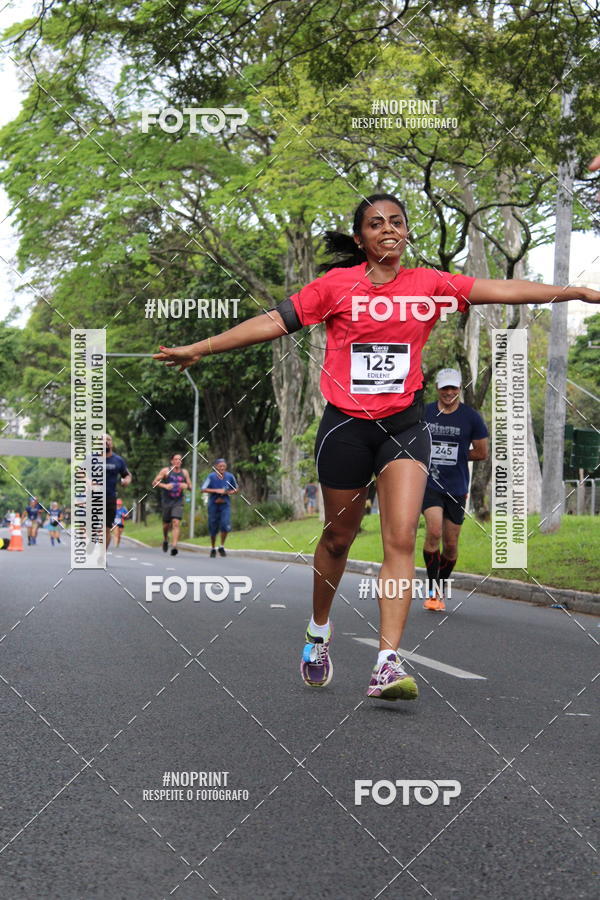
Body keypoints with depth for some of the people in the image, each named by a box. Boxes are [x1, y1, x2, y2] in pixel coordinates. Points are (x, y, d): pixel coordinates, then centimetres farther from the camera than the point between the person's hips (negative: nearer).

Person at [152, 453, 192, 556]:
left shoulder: (184, 472, 9)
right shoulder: (166, 471, 0)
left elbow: (190, 487, 14)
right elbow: (154, 483, -2)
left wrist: (186, 486, -10)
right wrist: (165, 486, -18)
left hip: (178, 502, 1)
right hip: (167, 501, -1)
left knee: (176, 523, -15)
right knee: (166, 524, 8)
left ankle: (174, 546, -24)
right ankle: (165, 539, 39)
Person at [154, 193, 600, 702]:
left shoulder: (428, 284, 3)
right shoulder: (338, 284, -1)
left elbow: (503, 290, -1)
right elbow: (274, 322, -1)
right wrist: (198, 349, -2)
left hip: (404, 425, 1)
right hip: (346, 425, -1)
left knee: (402, 539, -14)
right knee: (338, 536, 11)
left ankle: (388, 664, -17)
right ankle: (319, 632, 37)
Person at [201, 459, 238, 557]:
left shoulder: (230, 476, 0)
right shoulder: (211, 476, -7)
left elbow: (236, 490, 13)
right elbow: (204, 489, -10)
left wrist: (227, 492, -6)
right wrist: (216, 491, -19)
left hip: (225, 504, 1)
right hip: (213, 505, -1)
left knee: (226, 525, -17)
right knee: (213, 528, 5)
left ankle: (222, 547, 1)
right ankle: (213, 548, 25)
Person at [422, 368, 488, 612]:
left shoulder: (471, 417, 0)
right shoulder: (424, 413, 3)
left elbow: (482, 453, 6)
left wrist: (455, 456, 5)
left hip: (456, 488, 1)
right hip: (429, 483, -1)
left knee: (450, 546, 6)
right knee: (434, 532, -22)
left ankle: (440, 590, 29)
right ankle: (432, 591, -11)